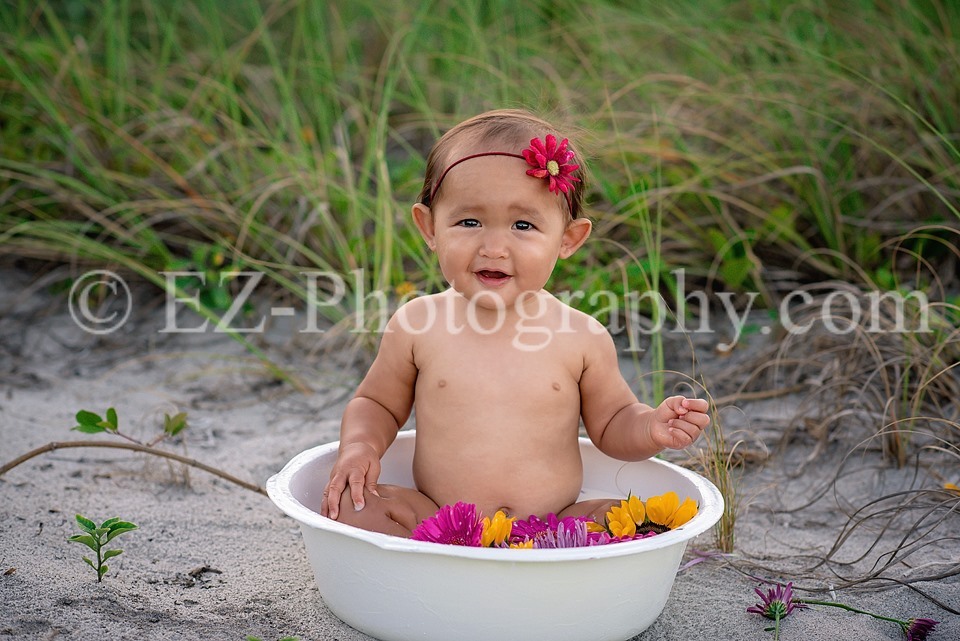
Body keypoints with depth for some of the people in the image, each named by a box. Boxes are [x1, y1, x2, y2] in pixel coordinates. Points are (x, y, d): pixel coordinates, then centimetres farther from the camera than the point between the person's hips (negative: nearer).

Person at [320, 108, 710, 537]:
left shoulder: (582, 338, -3)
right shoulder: (417, 325, -2)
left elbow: (611, 424, 10)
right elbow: (376, 404, 13)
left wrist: (651, 429, -12)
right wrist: (360, 445, -8)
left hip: (555, 522, 0)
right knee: (346, 504, -23)